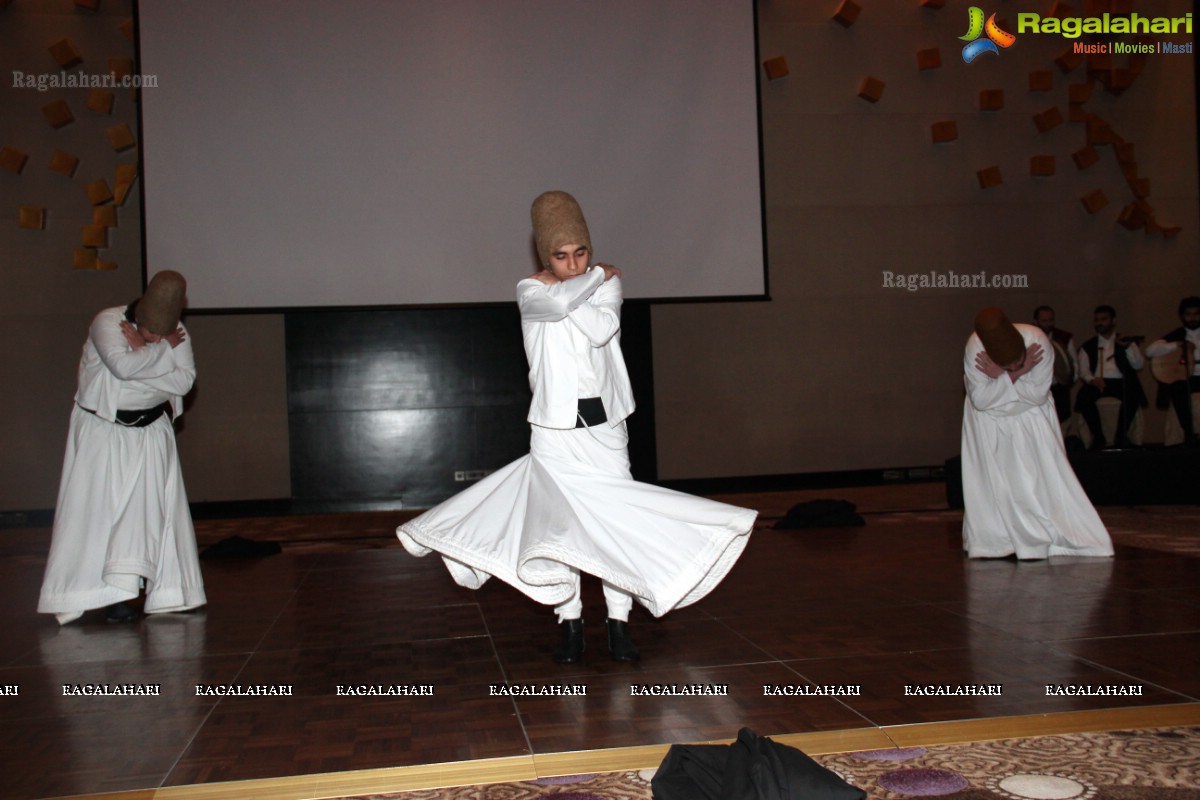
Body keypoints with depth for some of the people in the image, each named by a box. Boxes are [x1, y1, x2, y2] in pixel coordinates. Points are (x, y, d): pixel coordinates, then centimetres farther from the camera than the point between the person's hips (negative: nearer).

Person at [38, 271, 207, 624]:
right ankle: (80, 596, 3)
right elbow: (123, 365, -33)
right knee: (92, 509, -4)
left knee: (153, 508, -2)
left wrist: (142, 351, -20)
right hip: (101, 432, -3)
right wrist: (162, 348, -21)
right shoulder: (107, 322, -16)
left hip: (150, 432, 4)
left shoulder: (176, 332, -3)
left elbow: (184, 380, -14)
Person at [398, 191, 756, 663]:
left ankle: (619, 621, 5)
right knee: (557, 522, 0)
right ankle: (569, 622, 11)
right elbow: (558, 303, -25)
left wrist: (571, 293, -11)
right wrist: (597, 276, -9)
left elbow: (603, 329, -14)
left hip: (603, 420, 2)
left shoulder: (607, 281, 5)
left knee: (616, 519, -2)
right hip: (554, 426, -1)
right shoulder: (529, 291, -1)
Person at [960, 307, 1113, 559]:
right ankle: (992, 540, 10)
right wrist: (1015, 374, -35)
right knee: (991, 482, -1)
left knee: (1045, 478, 0)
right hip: (990, 420, 0)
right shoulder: (974, 349, -32)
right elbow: (980, 399, -30)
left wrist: (1000, 376, -31)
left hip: (1032, 417, 1)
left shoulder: (1037, 340, -30)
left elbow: (1039, 394, -25)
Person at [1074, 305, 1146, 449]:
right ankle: (1098, 436, -20)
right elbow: (1083, 370, 5)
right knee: (1083, 396, -32)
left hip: (1121, 382, 0)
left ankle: (1121, 435, -17)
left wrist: (1127, 348, -9)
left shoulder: (1127, 342, 19)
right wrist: (1092, 379, -16)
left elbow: (1138, 365, 5)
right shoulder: (1088, 346, 19)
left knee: (1132, 394, -34)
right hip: (1097, 383, 1)